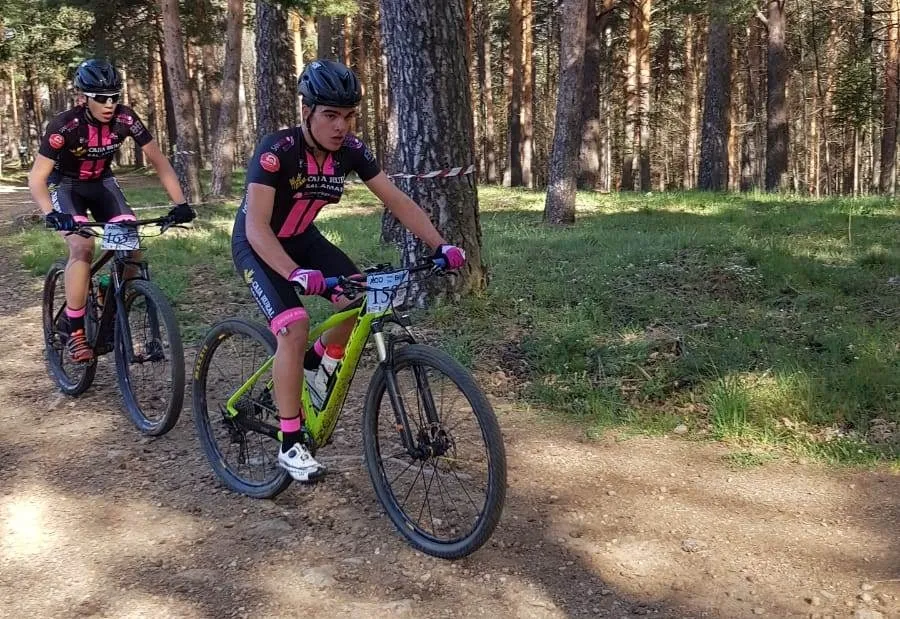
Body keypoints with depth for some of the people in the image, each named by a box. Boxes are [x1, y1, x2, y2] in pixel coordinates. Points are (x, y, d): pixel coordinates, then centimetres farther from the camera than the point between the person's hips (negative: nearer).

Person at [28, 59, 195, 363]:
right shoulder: (64, 125, -30)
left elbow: (159, 161, -16)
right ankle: (74, 332, -17)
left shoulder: (125, 119, -22)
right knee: (83, 248, -26)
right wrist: (51, 214, -46)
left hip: (101, 182, 4)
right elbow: (37, 177, -28)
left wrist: (180, 203, -27)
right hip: (66, 185, -3)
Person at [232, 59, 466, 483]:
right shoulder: (277, 150, -30)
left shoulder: (350, 150, -14)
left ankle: (312, 361, 16)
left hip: (302, 238, 6)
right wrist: (296, 274, -52)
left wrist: (440, 246, -24)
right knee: (295, 325, -26)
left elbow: (397, 201, -11)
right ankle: (290, 446, -14)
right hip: (258, 247, -5)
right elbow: (257, 227, -37)